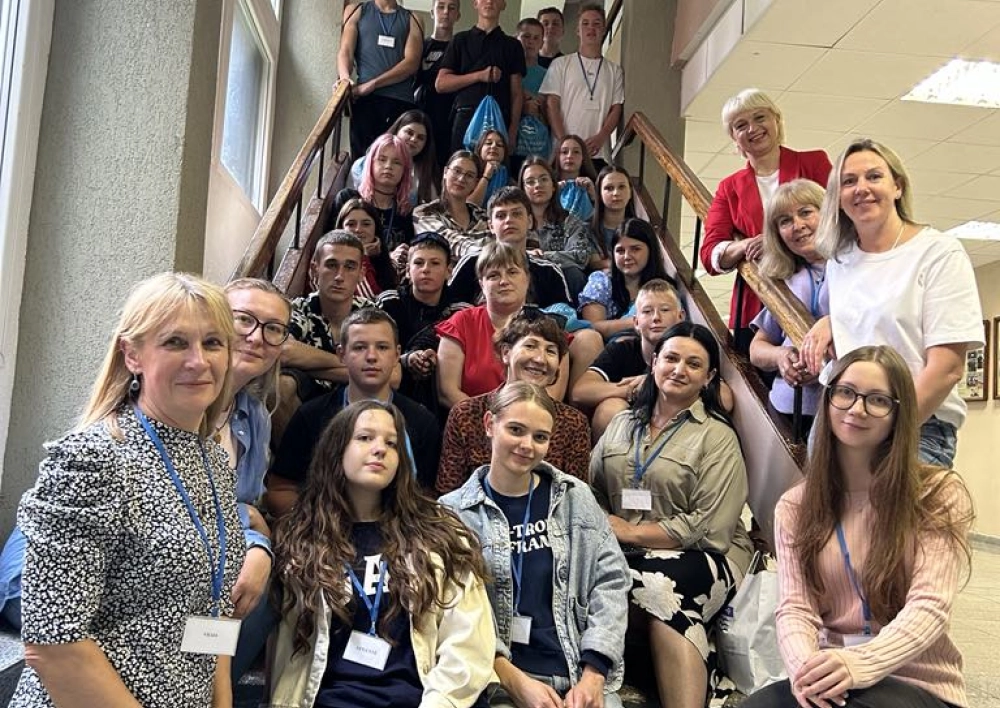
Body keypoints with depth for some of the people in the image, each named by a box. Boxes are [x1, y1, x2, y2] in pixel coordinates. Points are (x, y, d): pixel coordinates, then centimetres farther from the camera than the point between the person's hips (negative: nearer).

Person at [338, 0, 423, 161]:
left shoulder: (412, 20, 17)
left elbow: (412, 63, 2)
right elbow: (345, 51, 6)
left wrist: (372, 84, -10)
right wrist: (345, 77, -17)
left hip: (401, 100, 0)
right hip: (366, 98, 0)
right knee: (363, 156, -8)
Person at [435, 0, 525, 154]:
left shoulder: (512, 45, 15)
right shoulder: (461, 40, 13)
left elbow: (516, 93, 9)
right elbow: (440, 84, 5)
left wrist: (513, 130, -4)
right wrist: (479, 75, -7)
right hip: (466, 118, 0)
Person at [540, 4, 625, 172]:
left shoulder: (614, 70, 17)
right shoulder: (560, 64, 11)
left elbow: (616, 109, 10)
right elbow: (551, 105, 3)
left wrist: (600, 138, -9)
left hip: (599, 153, 2)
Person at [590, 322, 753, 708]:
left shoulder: (717, 437, -1)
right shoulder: (622, 423, 16)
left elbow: (709, 528, -10)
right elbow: (594, 492, 10)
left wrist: (630, 532, -11)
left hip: (701, 556, -3)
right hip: (626, 554, 3)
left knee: (656, 588, -35)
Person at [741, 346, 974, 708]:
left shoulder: (940, 493, -1)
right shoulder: (795, 505, 8)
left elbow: (930, 606, -12)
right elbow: (794, 607, -3)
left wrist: (861, 664, -31)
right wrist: (804, 666, -27)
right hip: (831, 678, 2)